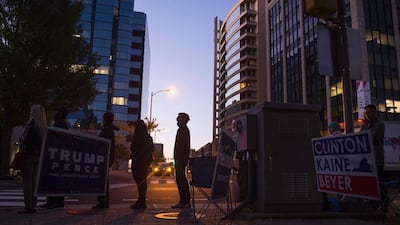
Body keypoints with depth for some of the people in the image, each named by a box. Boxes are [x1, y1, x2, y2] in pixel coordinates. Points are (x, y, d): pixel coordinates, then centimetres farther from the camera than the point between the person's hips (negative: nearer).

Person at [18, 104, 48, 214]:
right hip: (39, 156, 7)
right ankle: (33, 205, 14)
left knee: (27, 180, -2)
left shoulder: (32, 123, -9)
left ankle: (28, 206, -1)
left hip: (29, 154, -7)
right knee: (34, 180, 11)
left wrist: (21, 149, -5)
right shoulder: (44, 126, 10)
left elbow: (26, 138, -14)